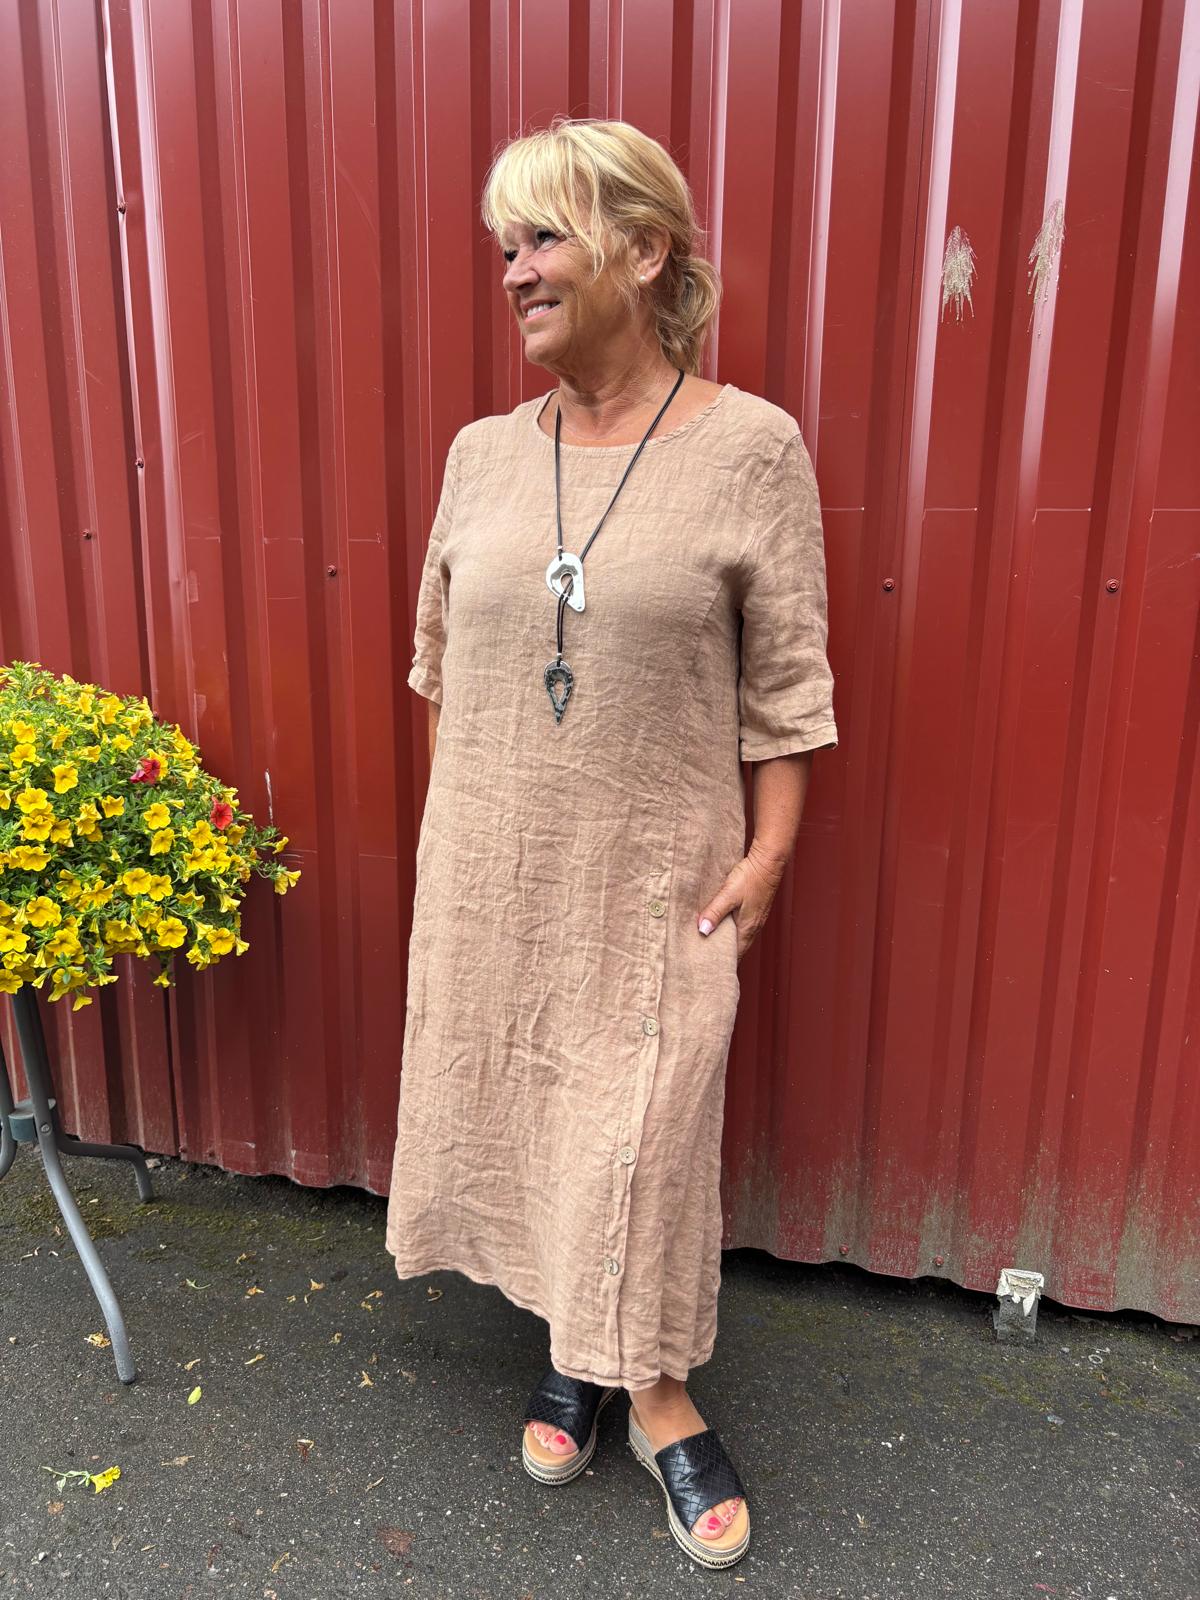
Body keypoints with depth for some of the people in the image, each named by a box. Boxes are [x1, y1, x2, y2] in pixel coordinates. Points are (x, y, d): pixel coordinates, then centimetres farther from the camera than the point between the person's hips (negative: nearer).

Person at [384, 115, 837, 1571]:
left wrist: (765, 858, -7)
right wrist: (458, 817, 10)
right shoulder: (482, 452, 3)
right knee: (517, 1104, 15)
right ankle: (569, 1344, 41)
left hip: (656, 879, -4)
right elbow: (442, 657, 11)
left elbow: (784, 691, -5)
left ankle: (654, 1390, 32)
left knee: (645, 1133, 6)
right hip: (491, 868, 4)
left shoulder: (751, 447, -8)